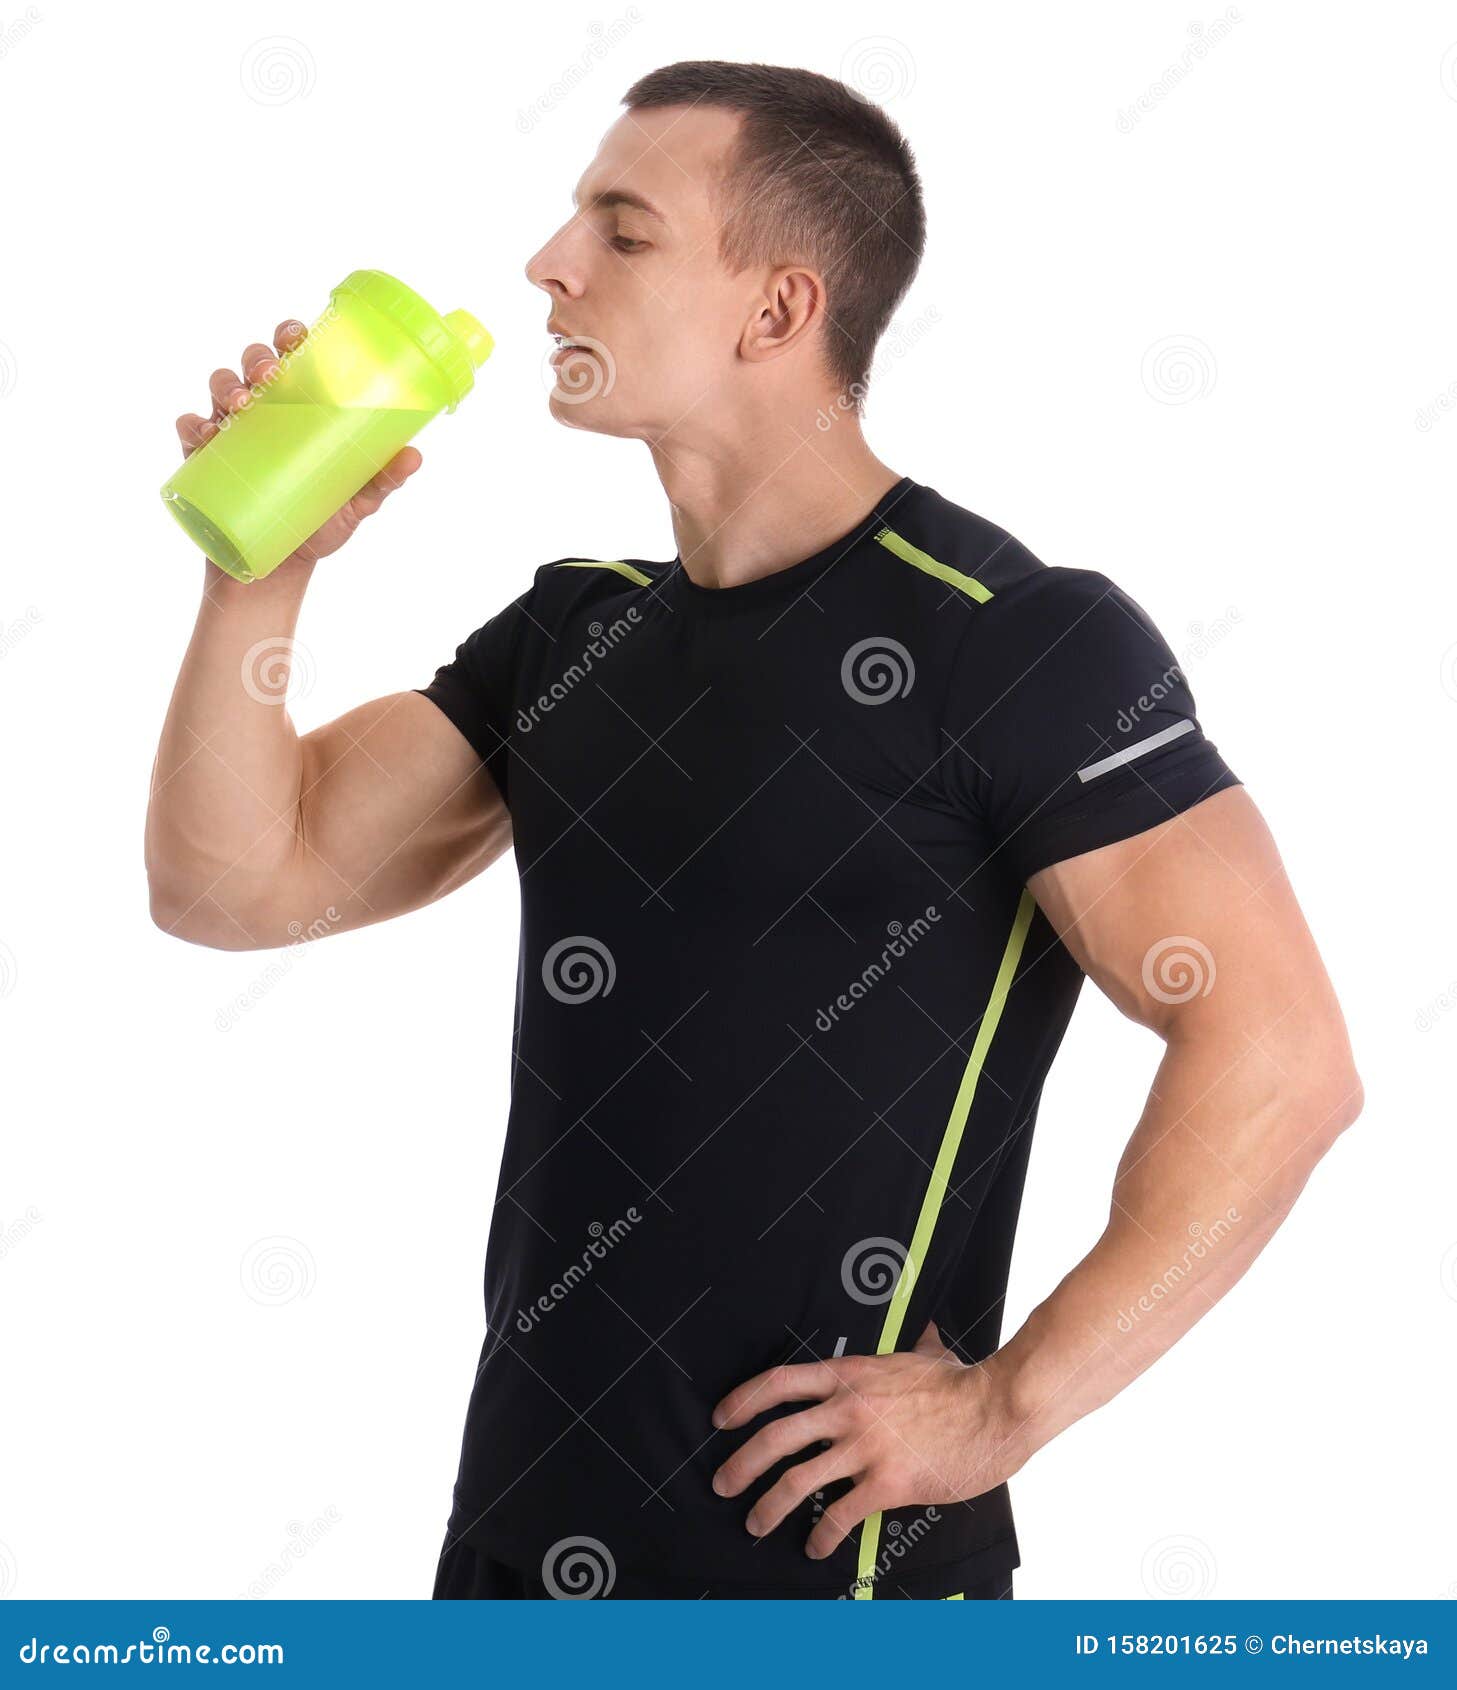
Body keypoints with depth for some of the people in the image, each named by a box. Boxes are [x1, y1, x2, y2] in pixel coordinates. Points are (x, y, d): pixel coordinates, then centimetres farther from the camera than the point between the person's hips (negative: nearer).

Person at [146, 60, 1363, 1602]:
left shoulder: (1018, 639, -13)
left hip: (827, 1560, -6)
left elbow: (1281, 1058, -19)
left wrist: (1005, 1411, -18)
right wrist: (265, 562, -6)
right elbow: (231, 886, 7)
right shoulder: (574, 633, 9)